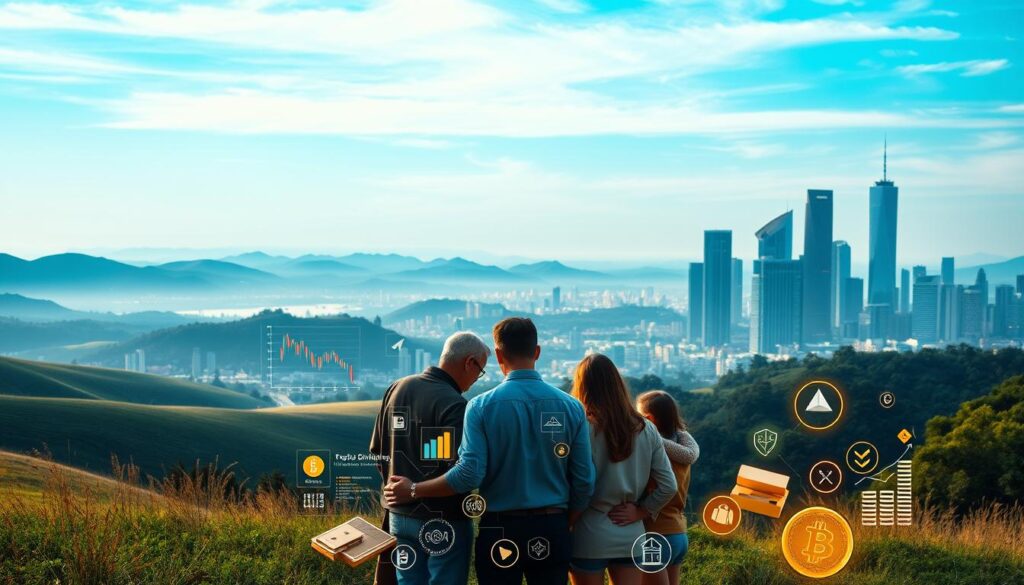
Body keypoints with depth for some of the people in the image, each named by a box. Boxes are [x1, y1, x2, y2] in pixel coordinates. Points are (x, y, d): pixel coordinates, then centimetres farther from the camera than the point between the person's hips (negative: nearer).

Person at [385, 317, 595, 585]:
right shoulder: (571, 407, -2)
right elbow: (584, 481, -2)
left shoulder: (482, 406, -9)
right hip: (552, 532, 2)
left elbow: (469, 474, -16)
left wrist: (413, 490, -4)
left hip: (500, 529, -1)